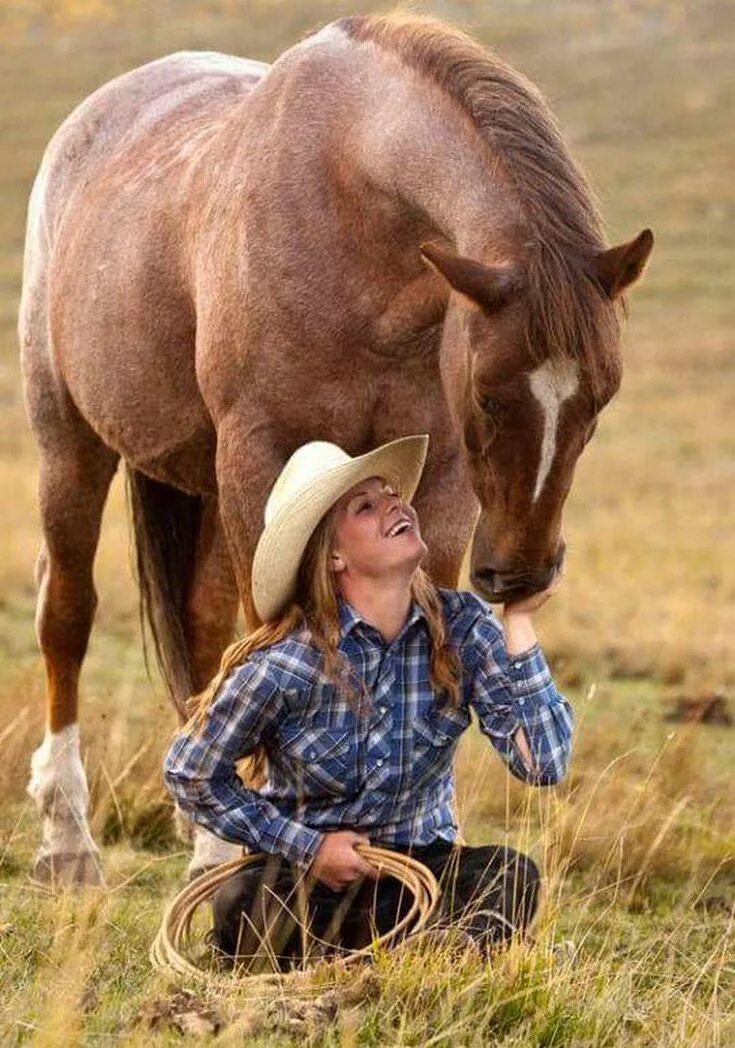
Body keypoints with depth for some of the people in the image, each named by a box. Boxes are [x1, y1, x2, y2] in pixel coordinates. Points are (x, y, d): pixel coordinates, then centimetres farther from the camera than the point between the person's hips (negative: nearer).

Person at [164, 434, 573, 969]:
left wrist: (518, 621, -19)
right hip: (302, 879, -2)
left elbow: (544, 763, -16)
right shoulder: (286, 664, -16)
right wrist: (307, 847, -12)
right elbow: (191, 774, -4)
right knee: (242, 910, -36)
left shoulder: (462, 626, -8)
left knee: (511, 877, -30)